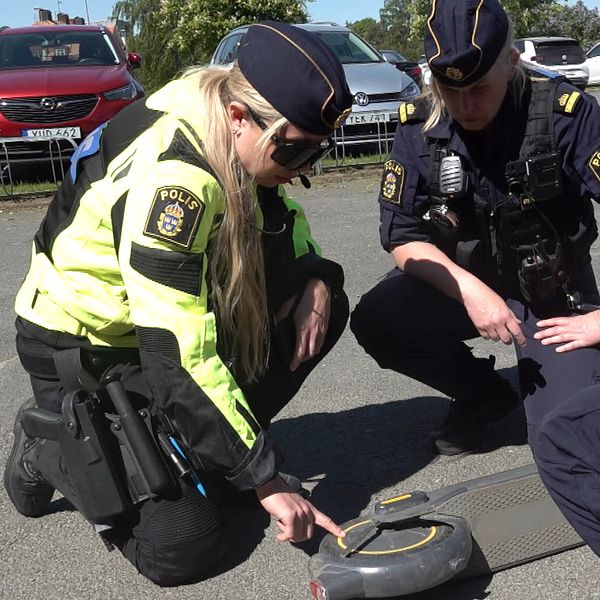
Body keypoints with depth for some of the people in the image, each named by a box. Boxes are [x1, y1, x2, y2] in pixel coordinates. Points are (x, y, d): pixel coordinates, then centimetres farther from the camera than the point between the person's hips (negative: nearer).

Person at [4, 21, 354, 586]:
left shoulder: (236, 134, -9)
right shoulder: (171, 176, -33)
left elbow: (281, 217, 11)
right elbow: (177, 358, -33)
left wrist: (315, 280, -12)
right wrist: (267, 479, -26)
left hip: (173, 312, 8)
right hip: (81, 345, -8)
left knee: (322, 305, -7)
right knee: (184, 546, -16)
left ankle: (203, 447, 4)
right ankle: (50, 446, 8)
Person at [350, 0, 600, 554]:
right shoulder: (420, 125, -10)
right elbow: (401, 234, -11)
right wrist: (469, 289, -26)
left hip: (553, 295, -3)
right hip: (462, 281, 4)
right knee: (376, 321, -25)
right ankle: (484, 394, 2)